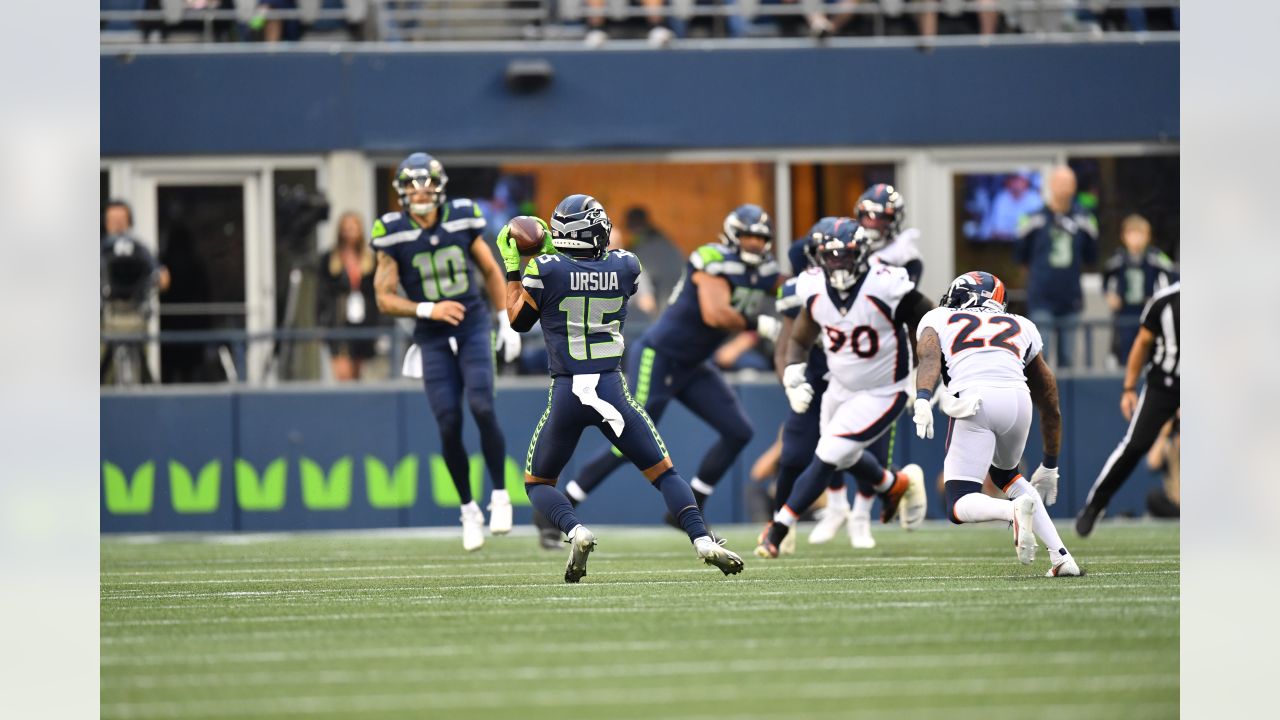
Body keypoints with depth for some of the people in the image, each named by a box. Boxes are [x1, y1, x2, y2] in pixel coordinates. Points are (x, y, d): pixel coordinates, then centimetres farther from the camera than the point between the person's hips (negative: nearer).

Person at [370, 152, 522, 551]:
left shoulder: (462, 220, -3)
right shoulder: (393, 235, -8)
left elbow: (490, 271, 11)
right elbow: (385, 299, -6)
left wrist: (507, 323, 9)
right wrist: (428, 310, -20)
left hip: (474, 327, 0)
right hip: (433, 339, 0)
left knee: (482, 407, -17)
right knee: (448, 425, -5)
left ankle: (500, 496, -2)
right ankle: (469, 510, 11)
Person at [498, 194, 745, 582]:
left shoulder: (546, 270, -8)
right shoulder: (624, 266, 1)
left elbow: (518, 320, 7)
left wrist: (513, 267, 16)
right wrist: (552, 251, 22)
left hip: (566, 392, -2)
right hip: (612, 389, 2)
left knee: (538, 482, 16)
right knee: (663, 471, 13)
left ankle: (575, 531, -13)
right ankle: (702, 539, -7)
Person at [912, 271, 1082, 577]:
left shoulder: (936, 319, 26)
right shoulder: (1021, 327, 34)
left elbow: (929, 357, 0)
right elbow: (1050, 408, 39)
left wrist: (922, 400, -17)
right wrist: (1049, 467, 49)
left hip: (974, 401, -3)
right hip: (1018, 399, 3)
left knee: (961, 507, 3)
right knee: (1004, 473, 33)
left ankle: (1014, 510, -31)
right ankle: (1061, 557, 18)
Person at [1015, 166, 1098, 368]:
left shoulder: (1083, 220, 2)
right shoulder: (1035, 219, -5)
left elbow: (1091, 257, 14)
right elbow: (1021, 257, 7)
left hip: (1070, 300, 3)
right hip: (1042, 301, -3)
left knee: (1067, 359, 8)